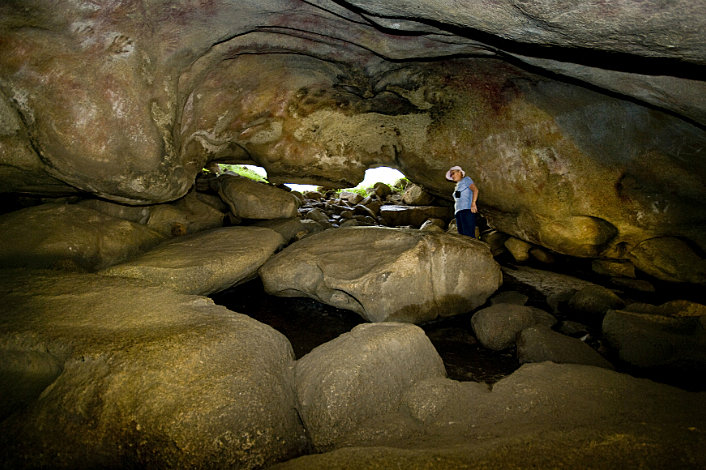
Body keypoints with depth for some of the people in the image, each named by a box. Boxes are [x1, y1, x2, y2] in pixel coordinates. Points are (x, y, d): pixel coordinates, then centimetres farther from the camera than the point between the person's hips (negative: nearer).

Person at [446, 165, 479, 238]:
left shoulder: (466, 179, 9)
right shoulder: (457, 186, 30)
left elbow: (475, 189, -7)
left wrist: (473, 203, -20)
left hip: (467, 210, -7)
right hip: (458, 212, 7)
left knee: (468, 235, -19)